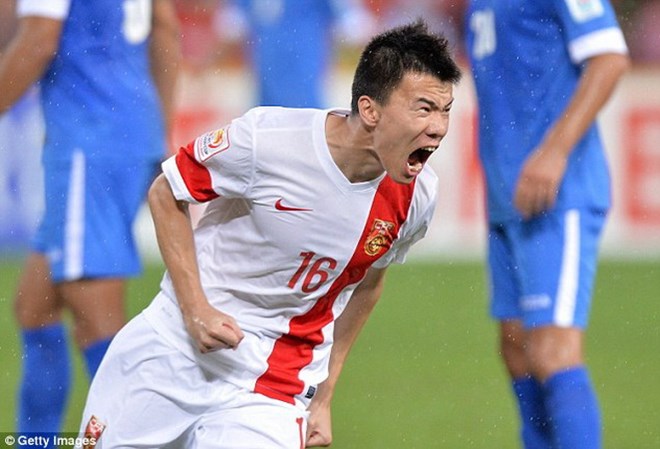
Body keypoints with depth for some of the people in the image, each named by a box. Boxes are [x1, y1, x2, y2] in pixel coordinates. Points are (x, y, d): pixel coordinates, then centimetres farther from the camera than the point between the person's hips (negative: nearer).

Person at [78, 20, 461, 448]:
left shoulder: (417, 196, -9)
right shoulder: (267, 137, -21)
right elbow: (166, 193, -6)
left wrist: (323, 397, 12)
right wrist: (194, 309, -15)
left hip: (277, 384, 1)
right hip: (176, 340, -1)